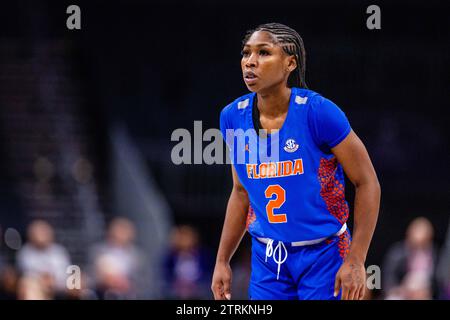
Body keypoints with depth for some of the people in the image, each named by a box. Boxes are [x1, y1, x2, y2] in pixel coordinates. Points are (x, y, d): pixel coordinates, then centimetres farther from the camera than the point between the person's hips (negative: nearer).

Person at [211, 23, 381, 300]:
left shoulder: (319, 112, -16)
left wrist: (355, 262, -15)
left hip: (323, 256, -4)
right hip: (267, 258, 4)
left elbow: (367, 183, -10)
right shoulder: (233, 117, -1)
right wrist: (222, 260, 11)